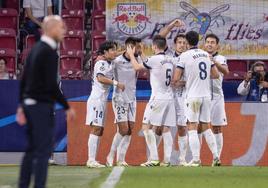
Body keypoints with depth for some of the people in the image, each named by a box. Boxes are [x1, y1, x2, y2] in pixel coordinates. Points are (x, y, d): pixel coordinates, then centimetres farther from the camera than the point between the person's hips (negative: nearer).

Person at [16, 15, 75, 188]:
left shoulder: (35, 49, 13)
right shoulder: (49, 52, -15)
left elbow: (24, 79, 15)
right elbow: (51, 85, -19)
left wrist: (22, 105, 19)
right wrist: (67, 107, -13)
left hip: (29, 103, 9)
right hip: (42, 105, -9)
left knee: (32, 149, 13)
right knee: (44, 150, -7)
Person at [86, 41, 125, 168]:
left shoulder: (110, 63, 15)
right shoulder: (101, 63, -11)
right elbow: (100, 78, -26)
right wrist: (116, 83, -28)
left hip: (102, 100, 10)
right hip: (96, 99, -10)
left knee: (100, 130, 9)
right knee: (96, 129, -12)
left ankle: (92, 160, 10)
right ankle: (91, 160, -15)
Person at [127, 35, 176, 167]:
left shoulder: (154, 60, -11)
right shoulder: (170, 60, 9)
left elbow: (137, 67, 0)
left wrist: (131, 55, 19)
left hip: (158, 97, -7)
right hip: (169, 97, 7)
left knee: (147, 127, -3)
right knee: (166, 129, 8)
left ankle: (154, 158, -11)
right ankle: (167, 159, 3)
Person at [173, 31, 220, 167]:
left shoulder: (185, 56, -8)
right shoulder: (206, 55, 9)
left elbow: (176, 79, -11)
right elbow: (216, 75, 13)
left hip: (193, 96, -5)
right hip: (206, 95, 5)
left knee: (192, 128, -2)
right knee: (206, 127, 14)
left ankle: (196, 159, -8)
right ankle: (215, 156, 9)